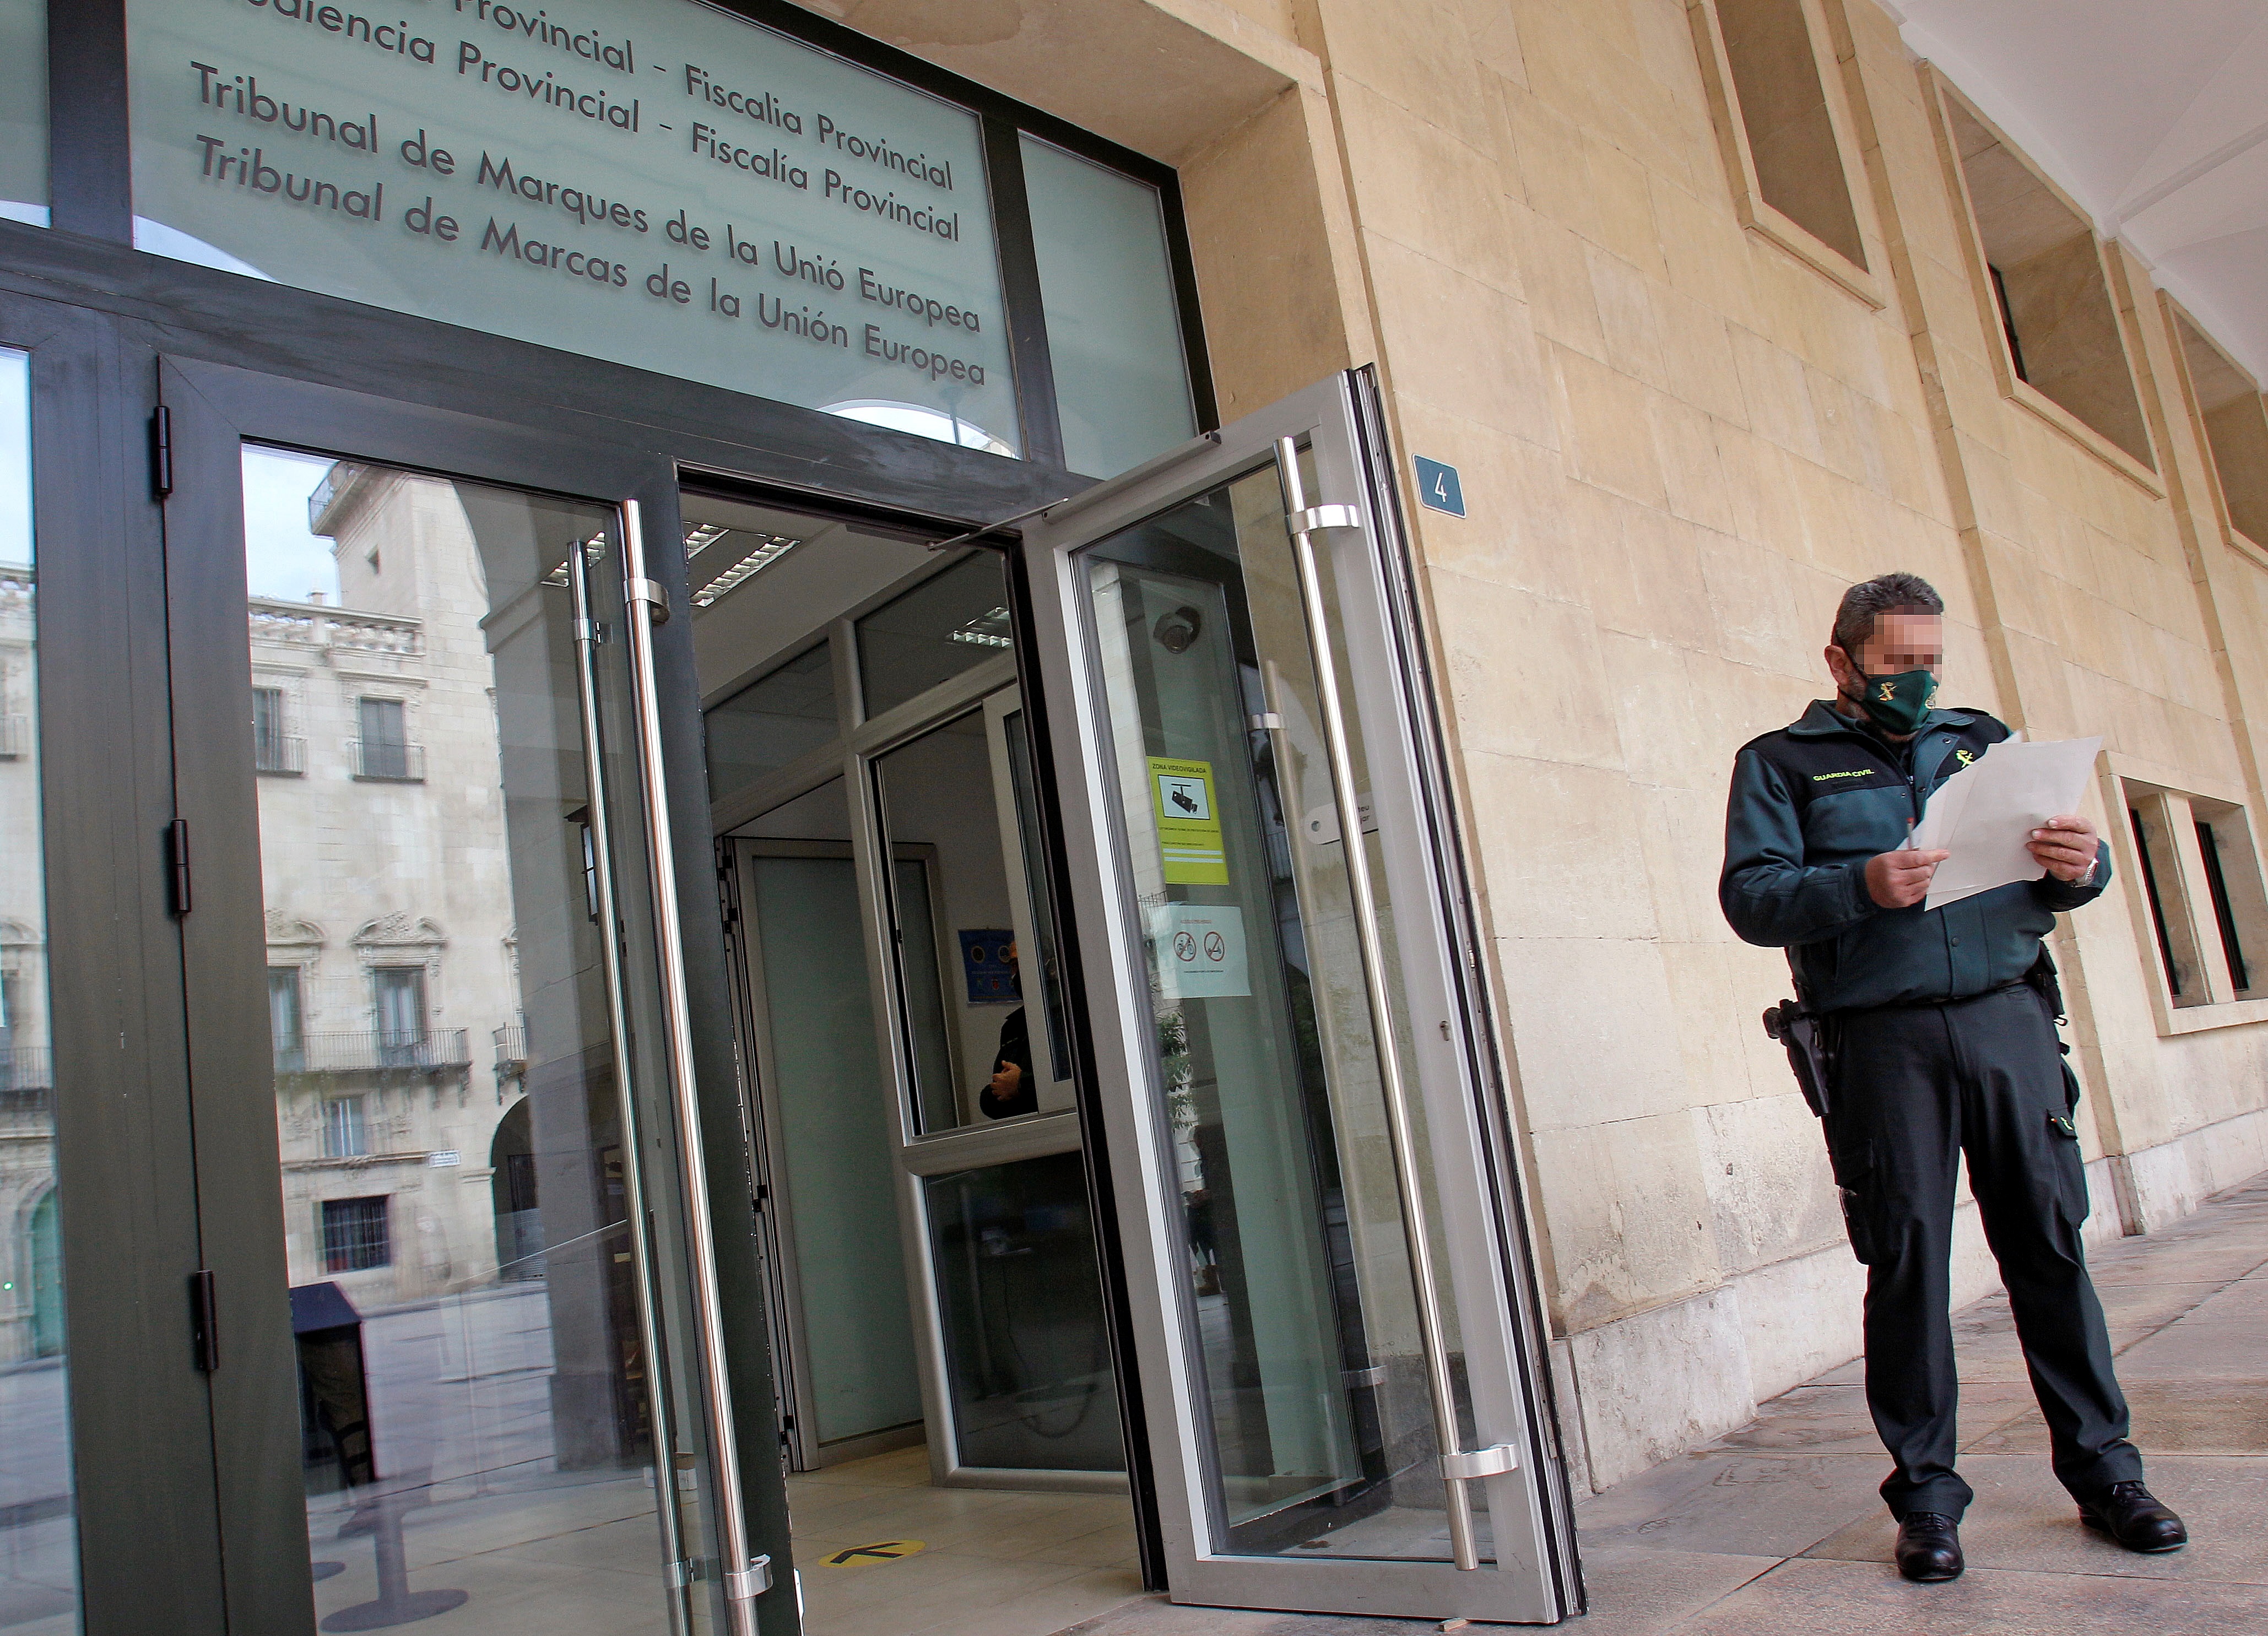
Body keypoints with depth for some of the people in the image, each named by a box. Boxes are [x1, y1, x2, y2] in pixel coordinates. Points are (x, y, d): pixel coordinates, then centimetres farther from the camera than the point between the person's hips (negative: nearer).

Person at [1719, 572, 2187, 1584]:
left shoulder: (1984, 740, 21)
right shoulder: (1781, 763, 9)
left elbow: (2053, 870, 17)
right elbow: (1752, 896, -4)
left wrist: (2082, 865, -6)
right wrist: (1860, 886, -21)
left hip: (2006, 1017, 3)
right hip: (1881, 1039, -3)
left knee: (2051, 1241, 3)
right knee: (1907, 1261, 0)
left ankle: (2102, 1470, 17)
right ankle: (1926, 1493, 10)